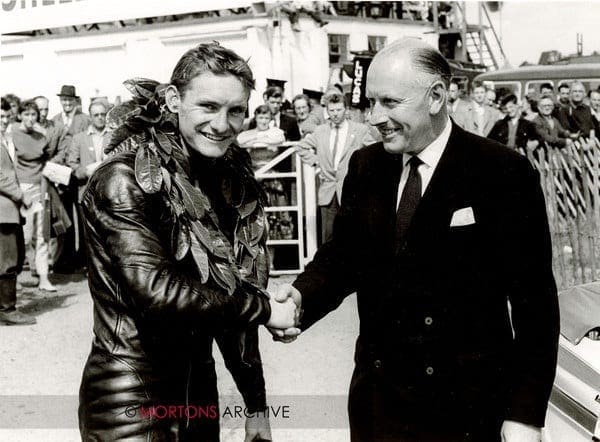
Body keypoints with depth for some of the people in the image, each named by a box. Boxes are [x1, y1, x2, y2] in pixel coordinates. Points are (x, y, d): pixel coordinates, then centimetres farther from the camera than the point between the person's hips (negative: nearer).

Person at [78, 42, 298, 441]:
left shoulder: (232, 180, 2)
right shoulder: (124, 180, -18)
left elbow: (233, 293, 6)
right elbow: (158, 291, -27)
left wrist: (256, 405, 7)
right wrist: (264, 308, -16)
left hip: (199, 387, 7)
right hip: (130, 400, -6)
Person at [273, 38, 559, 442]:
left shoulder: (503, 173, -12)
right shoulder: (366, 166, 3)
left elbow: (533, 299, -10)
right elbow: (342, 253, 7)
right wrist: (302, 296, -14)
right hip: (376, 390, 4)